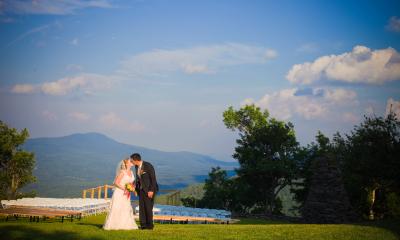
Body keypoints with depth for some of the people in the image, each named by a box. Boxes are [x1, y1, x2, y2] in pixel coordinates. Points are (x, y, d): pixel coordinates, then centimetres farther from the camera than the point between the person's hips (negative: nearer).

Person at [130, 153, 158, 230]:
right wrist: (136, 188, 4)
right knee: (141, 207, 2)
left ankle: (150, 225, 3)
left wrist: (151, 190, -20)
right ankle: (143, 225, 5)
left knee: (148, 207, -6)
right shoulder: (136, 167, 6)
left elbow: (153, 178, -16)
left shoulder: (148, 166, -16)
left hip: (149, 190, -7)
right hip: (141, 189, 7)